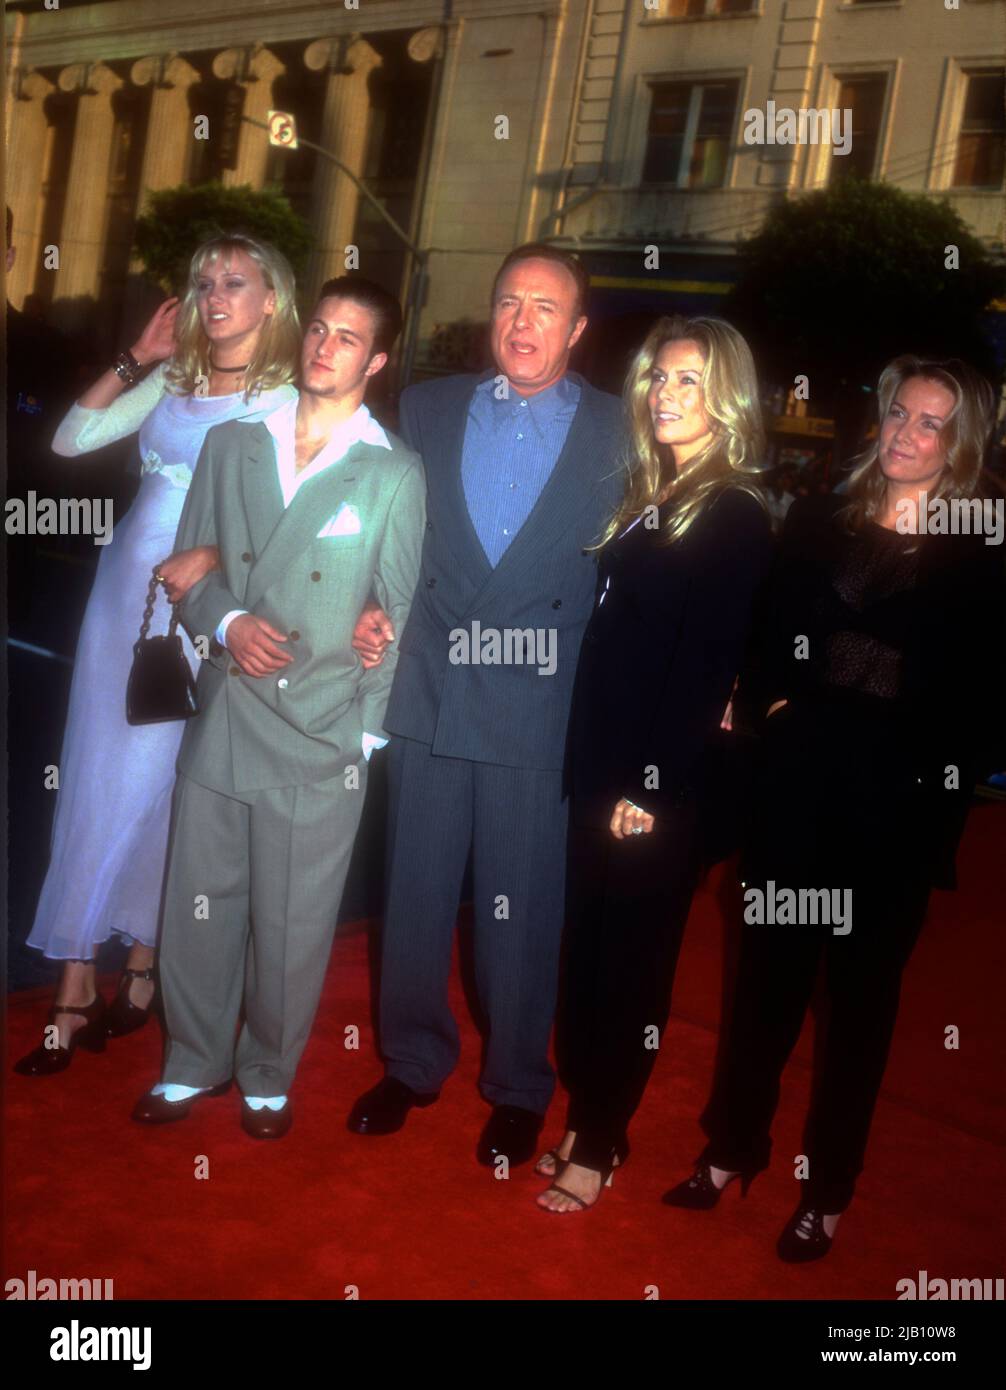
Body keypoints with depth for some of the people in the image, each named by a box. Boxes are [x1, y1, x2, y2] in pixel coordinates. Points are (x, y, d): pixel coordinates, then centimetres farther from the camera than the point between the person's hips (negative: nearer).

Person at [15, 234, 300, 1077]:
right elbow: (71, 439, 9)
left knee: (153, 789, 2)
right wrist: (137, 359, 5)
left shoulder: (287, 405, -5)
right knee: (96, 780, 5)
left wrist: (214, 556, -26)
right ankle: (76, 993, 14)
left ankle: (143, 967, 21)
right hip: (125, 590, 6)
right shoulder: (174, 383, 11)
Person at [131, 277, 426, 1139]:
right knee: (198, 907, 11)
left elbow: (399, 612, 0)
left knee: (292, 925, 7)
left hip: (321, 738, -3)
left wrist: (369, 731, -2)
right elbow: (191, 567, 12)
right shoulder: (232, 446, 9)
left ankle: (268, 1076, 29)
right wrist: (226, 623, -9)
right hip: (221, 725, 3)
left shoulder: (395, 474, -1)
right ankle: (195, 1062, 33)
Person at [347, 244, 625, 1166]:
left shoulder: (617, 432, 2)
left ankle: (518, 1088, 27)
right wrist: (376, 607, -3)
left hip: (541, 707, -2)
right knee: (416, 892, 12)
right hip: (430, 693, 3)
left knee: (524, 909, 7)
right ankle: (412, 1063, 32)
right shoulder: (428, 409, 10)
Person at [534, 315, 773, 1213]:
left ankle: (597, 1147, 22)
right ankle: (589, 1120, 30)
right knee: (588, 951, 14)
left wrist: (650, 788, -16)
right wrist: (594, 771, 6)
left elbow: (705, 665, -16)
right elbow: (609, 640, 11)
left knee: (627, 963, 6)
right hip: (600, 768, 7)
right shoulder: (649, 496, 12)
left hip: (659, 788, -7)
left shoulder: (734, 516, -11)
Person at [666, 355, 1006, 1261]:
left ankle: (828, 1191, 26)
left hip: (898, 810, -2)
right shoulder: (817, 522, 6)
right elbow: (763, 638, 11)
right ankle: (733, 1148, 32)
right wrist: (769, 705, -4)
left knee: (863, 996, 11)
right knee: (768, 975, 13)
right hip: (796, 792, 3)